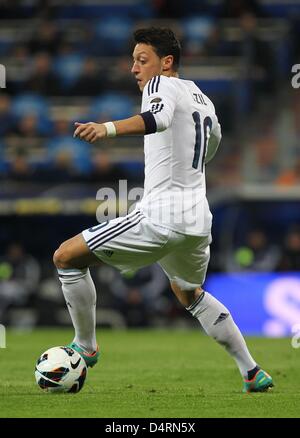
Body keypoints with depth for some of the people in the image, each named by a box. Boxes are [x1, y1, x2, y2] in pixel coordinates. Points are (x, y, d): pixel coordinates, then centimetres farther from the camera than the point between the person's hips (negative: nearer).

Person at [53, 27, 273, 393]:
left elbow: (158, 118, -30)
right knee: (189, 293, 33)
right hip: (199, 217, 9)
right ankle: (253, 374, 28)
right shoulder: (202, 98, 19)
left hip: (160, 216, -9)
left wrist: (107, 128, -46)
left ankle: (85, 347, 6)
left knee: (66, 257, 1)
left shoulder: (162, 84, -5)